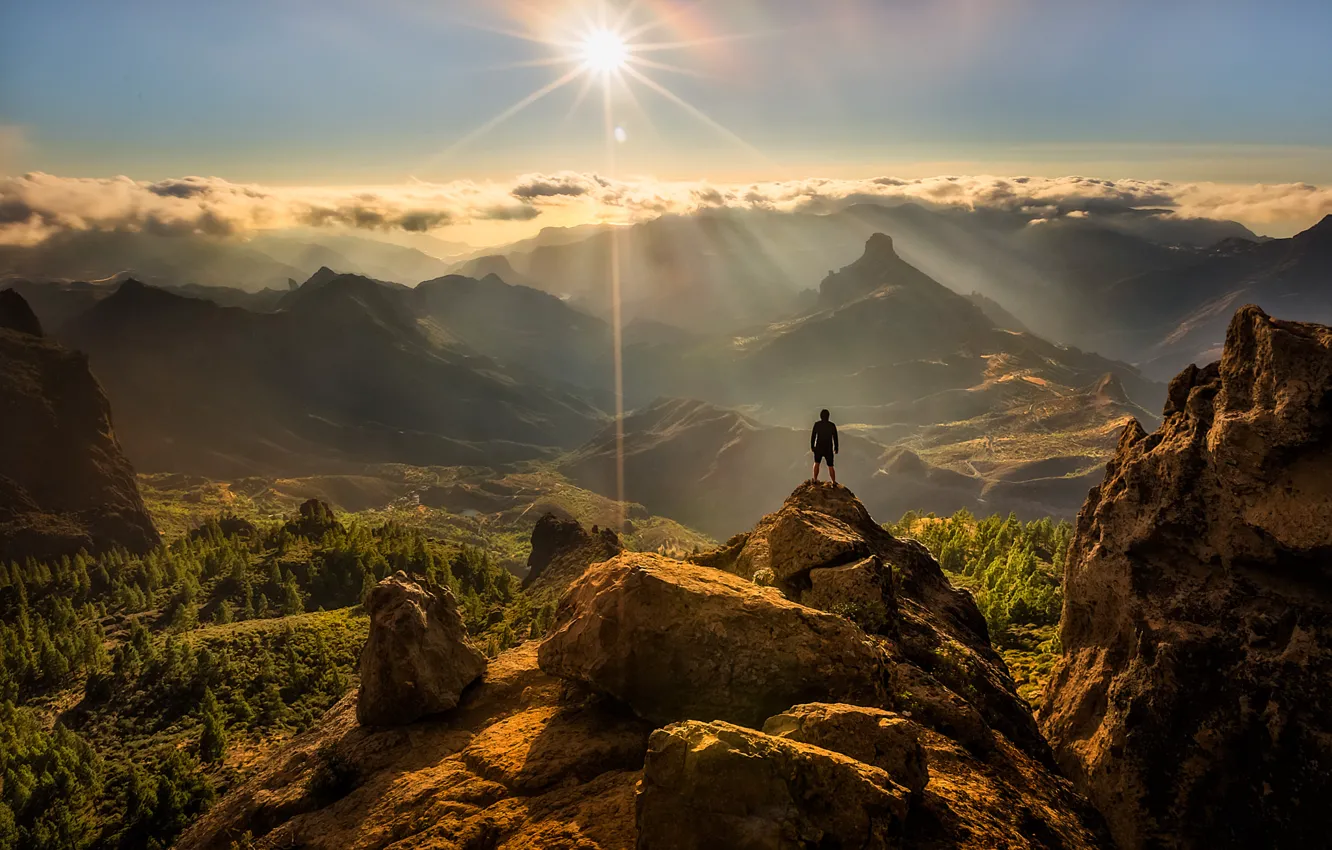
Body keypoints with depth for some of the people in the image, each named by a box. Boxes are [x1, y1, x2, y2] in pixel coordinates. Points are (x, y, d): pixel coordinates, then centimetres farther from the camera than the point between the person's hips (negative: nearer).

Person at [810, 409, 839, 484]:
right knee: (830, 466, 12)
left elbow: (813, 436, -5)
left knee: (816, 463, 22)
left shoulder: (817, 424, -8)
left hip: (819, 448, 0)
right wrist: (836, 448, 8)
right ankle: (834, 482, 14)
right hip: (829, 448, 0)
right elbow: (835, 438, -4)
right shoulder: (832, 425, -6)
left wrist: (812, 446, 7)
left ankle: (815, 480, 19)